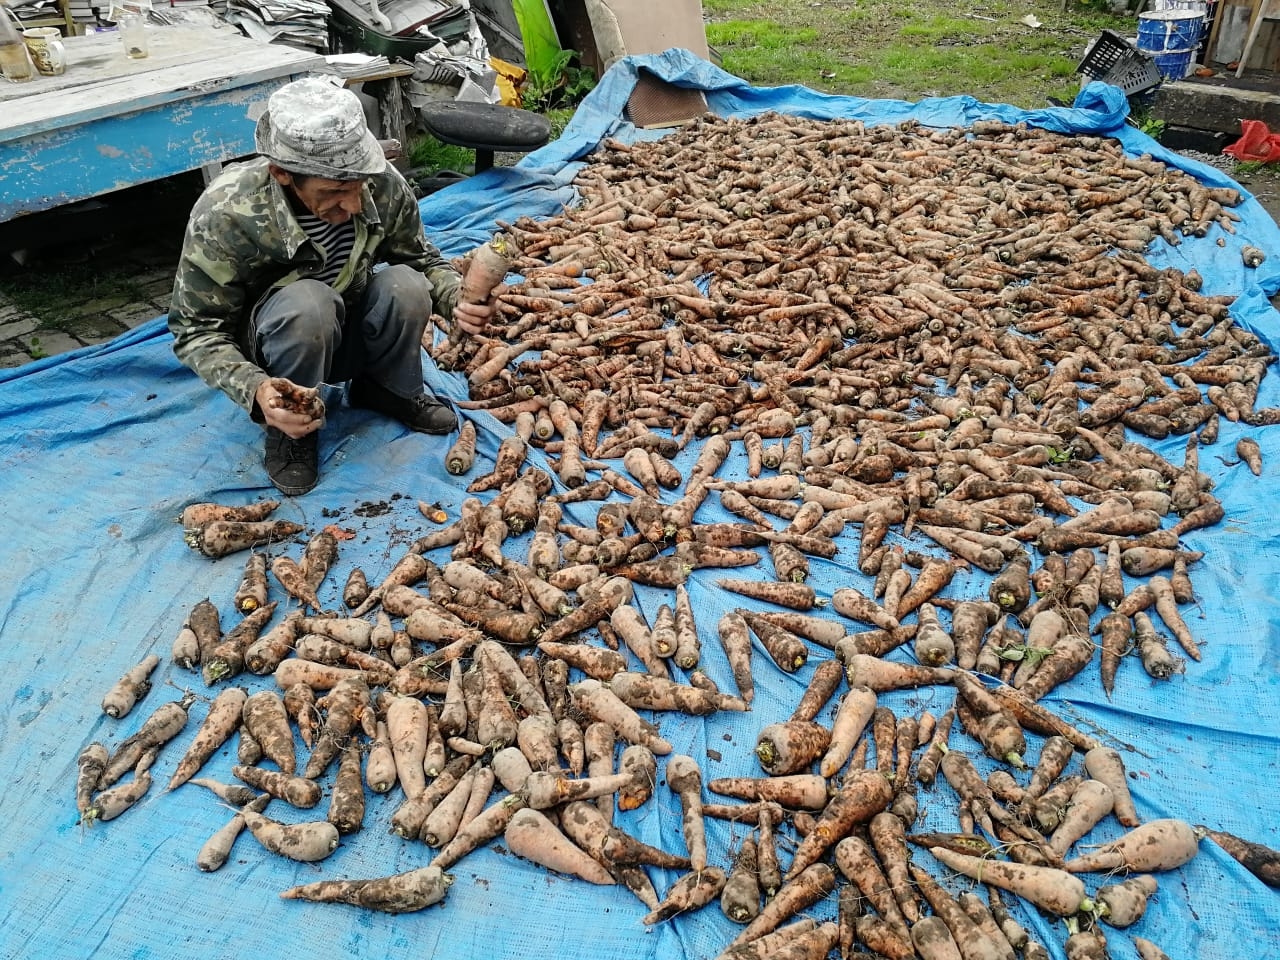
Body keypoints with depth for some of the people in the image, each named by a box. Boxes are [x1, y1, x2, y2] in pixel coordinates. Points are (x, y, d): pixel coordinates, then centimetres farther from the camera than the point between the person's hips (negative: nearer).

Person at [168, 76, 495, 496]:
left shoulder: (383, 184, -22)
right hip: (273, 347, -3)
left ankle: (390, 391, 2)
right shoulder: (225, 214, -30)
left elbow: (422, 258, -5)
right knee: (308, 300, -37)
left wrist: (455, 300, -27)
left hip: (348, 334, 4)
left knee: (405, 284, -27)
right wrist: (254, 389, -41)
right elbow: (196, 330, -22)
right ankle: (289, 430, -10)